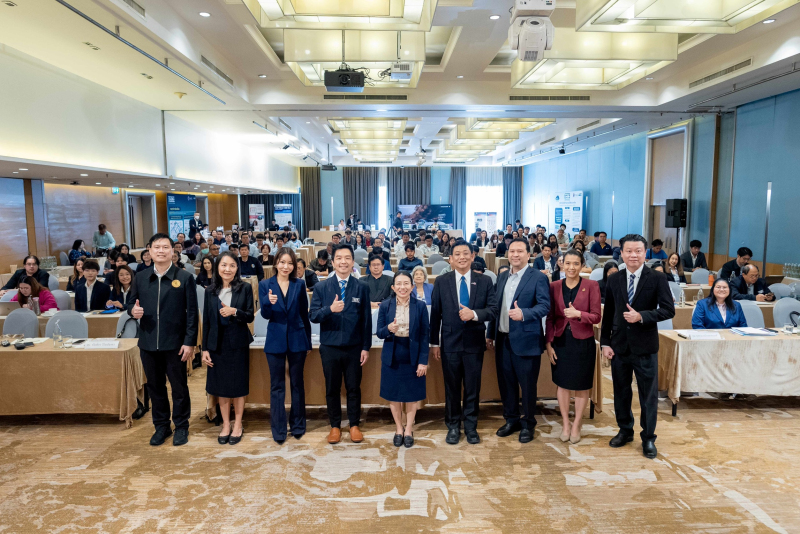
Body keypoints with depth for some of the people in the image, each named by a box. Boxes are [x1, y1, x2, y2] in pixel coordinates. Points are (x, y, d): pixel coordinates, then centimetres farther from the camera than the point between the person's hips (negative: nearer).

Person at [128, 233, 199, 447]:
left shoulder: (184, 278, -5)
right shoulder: (140, 278, 6)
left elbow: (192, 312, -7)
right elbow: (131, 303, 13)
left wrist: (190, 342, -12)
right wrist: (133, 310, -12)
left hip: (175, 343, -4)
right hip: (148, 343, 4)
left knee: (179, 387, 8)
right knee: (155, 387, 15)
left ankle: (181, 427, 24)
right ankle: (161, 426, 31)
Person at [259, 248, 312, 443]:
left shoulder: (299, 284, 0)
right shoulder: (265, 285, -1)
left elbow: (304, 314, 4)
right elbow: (265, 315, -7)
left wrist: (308, 341, 6)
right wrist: (269, 302, -29)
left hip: (297, 340, 1)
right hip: (275, 341, 0)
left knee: (297, 384, 11)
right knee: (277, 386, 7)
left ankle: (298, 425, 24)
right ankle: (278, 430, 15)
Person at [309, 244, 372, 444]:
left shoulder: (362, 288, 0)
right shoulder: (321, 287, 0)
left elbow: (366, 320, 0)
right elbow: (313, 316, -7)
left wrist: (366, 347, -2)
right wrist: (330, 309, -26)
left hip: (354, 348, 0)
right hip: (330, 347, 0)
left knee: (353, 388, 10)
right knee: (332, 389, 11)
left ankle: (354, 425, 25)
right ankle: (335, 426, 26)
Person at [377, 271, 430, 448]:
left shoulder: (420, 306, -5)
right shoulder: (385, 306, -3)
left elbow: (425, 335, -4)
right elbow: (379, 333, -2)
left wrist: (423, 361, -9)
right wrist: (389, 329, -25)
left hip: (413, 358, -1)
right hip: (392, 358, 1)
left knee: (412, 395, 10)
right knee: (393, 395, 10)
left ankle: (409, 430, 28)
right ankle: (399, 429, 30)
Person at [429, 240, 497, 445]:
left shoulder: (485, 281, 1)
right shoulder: (441, 281, 0)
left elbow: (493, 309, -2)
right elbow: (435, 313, 2)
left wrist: (474, 314, -21)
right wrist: (434, 342, 1)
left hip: (474, 342, 0)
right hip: (450, 342, 0)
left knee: (473, 387, 10)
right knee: (451, 387, 11)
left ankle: (471, 426, 26)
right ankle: (453, 426, 26)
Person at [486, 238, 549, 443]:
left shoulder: (538, 277, -7)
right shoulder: (502, 277, 12)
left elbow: (545, 306, -16)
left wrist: (523, 314, -33)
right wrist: (490, 334, 16)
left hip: (526, 340, -6)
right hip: (503, 339, 6)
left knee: (528, 385, 6)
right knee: (506, 383, 14)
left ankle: (528, 424, 23)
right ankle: (511, 420, 31)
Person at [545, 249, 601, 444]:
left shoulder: (591, 285, -6)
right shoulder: (554, 286, 0)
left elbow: (596, 317, -8)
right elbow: (550, 317, 2)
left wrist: (578, 314, -26)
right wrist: (548, 343, -3)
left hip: (583, 342, -2)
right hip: (561, 342, 2)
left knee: (582, 385, 10)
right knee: (562, 384, 12)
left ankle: (576, 425, 27)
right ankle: (565, 423, 28)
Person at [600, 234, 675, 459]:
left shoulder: (657, 279, -6)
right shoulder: (614, 280, 3)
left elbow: (668, 310, -10)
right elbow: (608, 314, 5)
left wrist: (641, 316, -23)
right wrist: (605, 342, 1)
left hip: (645, 347, -3)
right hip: (619, 345, 3)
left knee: (649, 395, 7)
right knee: (621, 392, 14)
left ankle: (648, 438, 22)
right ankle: (625, 430, 32)